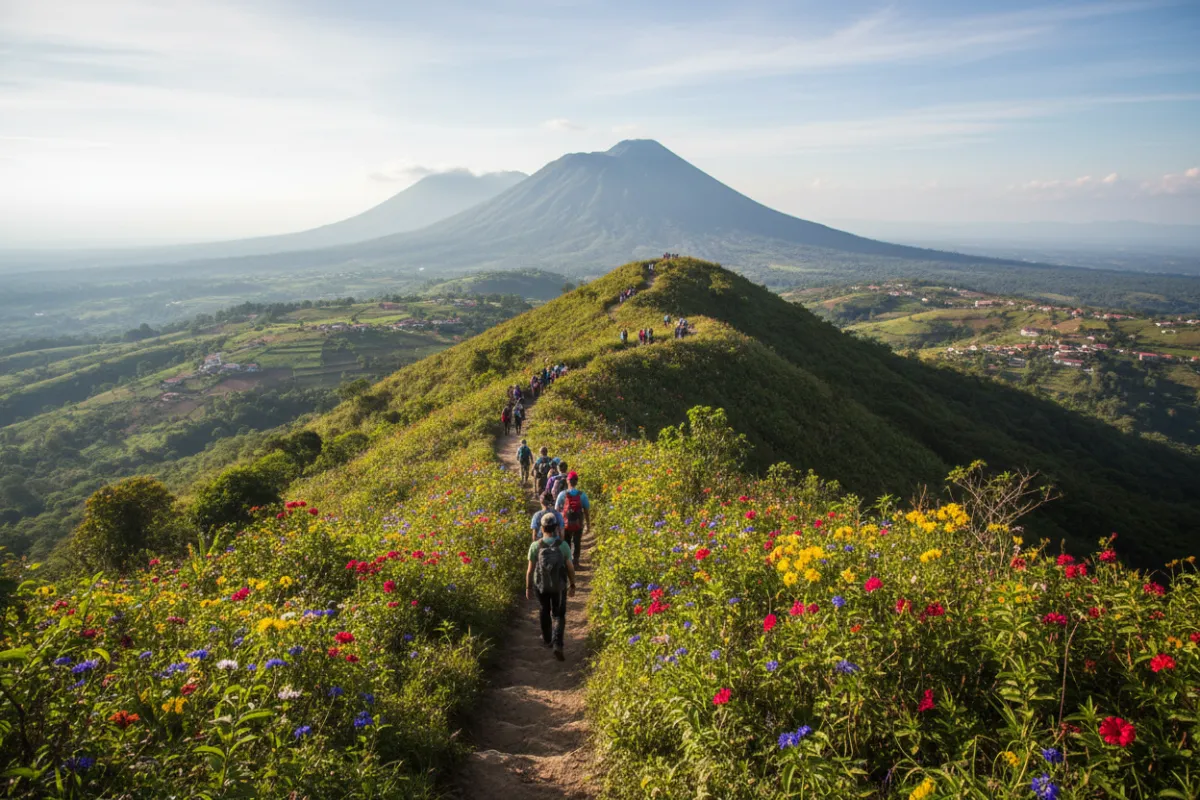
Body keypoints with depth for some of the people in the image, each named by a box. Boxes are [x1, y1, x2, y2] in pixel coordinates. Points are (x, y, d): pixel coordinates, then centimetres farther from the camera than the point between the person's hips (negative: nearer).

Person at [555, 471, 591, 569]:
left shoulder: (562, 494, -10)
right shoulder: (582, 495, -8)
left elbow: (556, 510, -7)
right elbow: (587, 511, -4)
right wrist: (588, 524, 8)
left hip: (565, 524, 0)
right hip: (578, 524, 0)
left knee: (566, 544, 15)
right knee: (577, 544, 15)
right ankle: (575, 562, 16)